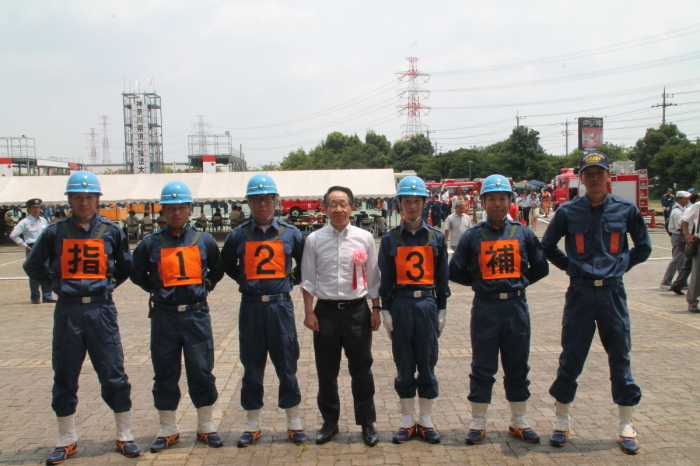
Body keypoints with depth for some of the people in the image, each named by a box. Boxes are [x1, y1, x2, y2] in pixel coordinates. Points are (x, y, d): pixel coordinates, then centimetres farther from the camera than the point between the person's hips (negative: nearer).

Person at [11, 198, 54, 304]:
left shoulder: (43, 221, 11)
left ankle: (47, 296, 12)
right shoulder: (25, 222, -5)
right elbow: (13, 235, -7)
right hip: (32, 248, -5)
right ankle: (35, 298, 7)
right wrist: (24, 245, -8)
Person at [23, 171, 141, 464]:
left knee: (113, 374, 1)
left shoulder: (111, 231, 2)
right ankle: (67, 441, 21)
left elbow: (126, 267, 15)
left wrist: (108, 284, 7)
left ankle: (125, 436, 14)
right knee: (65, 377, 8)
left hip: (102, 310, -1)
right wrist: (59, 281, 9)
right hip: (68, 311, 1)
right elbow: (33, 266, 12)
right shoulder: (56, 232, 1)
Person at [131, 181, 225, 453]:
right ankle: (168, 430, 21)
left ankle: (206, 427, 19)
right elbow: (137, 274, 14)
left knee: (202, 372, 5)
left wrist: (205, 287, 8)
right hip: (164, 316, 0)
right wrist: (156, 290, 7)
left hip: (197, 315, 0)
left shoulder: (204, 241, 3)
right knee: (165, 374, 8)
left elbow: (217, 270, 18)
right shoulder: (151, 243, 1)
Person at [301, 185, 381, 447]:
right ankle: (329, 422, 26)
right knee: (326, 371, 10)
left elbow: (373, 277, 5)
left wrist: (376, 309, 4)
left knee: (362, 369, 7)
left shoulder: (364, 238, 0)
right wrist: (309, 312, -2)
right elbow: (308, 279, 3)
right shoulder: (315, 239, -1)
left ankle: (367, 424, 21)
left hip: (357, 310, 0)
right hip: (326, 311, 1)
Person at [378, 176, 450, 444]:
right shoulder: (390, 239, 3)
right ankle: (407, 421, 19)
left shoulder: (436, 237, 5)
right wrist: (385, 312, 0)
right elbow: (385, 279, 4)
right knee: (404, 367, 7)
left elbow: (442, 277, 7)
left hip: (428, 304, 0)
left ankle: (426, 421, 19)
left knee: (427, 365, 7)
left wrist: (442, 311, 4)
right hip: (400, 305, 0)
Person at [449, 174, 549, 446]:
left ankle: (519, 422, 24)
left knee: (517, 367, 11)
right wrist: (479, 282, 3)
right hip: (485, 308, -1)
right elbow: (455, 272, 4)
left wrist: (520, 281, 4)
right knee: (482, 369, 6)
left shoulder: (523, 234, 5)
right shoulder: (472, 236, 1)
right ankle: (478, 424, 16)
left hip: (516, 307, 2)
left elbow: (541, 268, 11)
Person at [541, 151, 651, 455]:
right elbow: (547, 246, 12)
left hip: (613, 292, 1)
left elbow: (643, 247, 14)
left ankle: (626, 426, 18)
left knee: (620, 358, 6)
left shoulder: (626, 209, 1)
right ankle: (561, 423, 18)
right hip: (580, 292, 0)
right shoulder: (568, 211, 0)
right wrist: (570, 266, 3)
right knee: (571, 358, 6)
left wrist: (621, 265, 3)